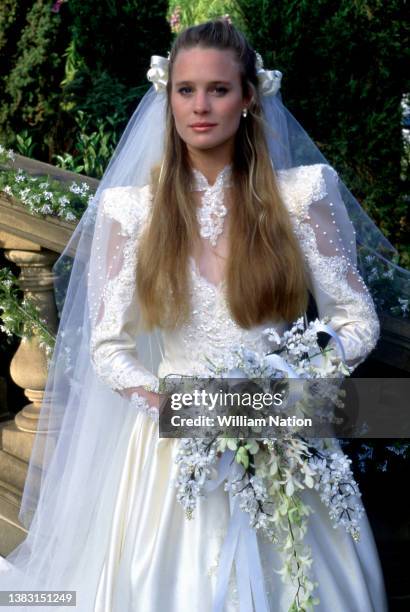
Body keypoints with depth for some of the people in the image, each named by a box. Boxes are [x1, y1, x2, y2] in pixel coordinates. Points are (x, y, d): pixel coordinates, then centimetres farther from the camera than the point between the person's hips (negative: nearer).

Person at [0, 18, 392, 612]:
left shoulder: (300, 195, -3)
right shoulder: (132, 208, -1)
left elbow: (358, 321, 1)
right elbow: (108, 346, 0)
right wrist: (174, 405, -18)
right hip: (174, 445, 0)